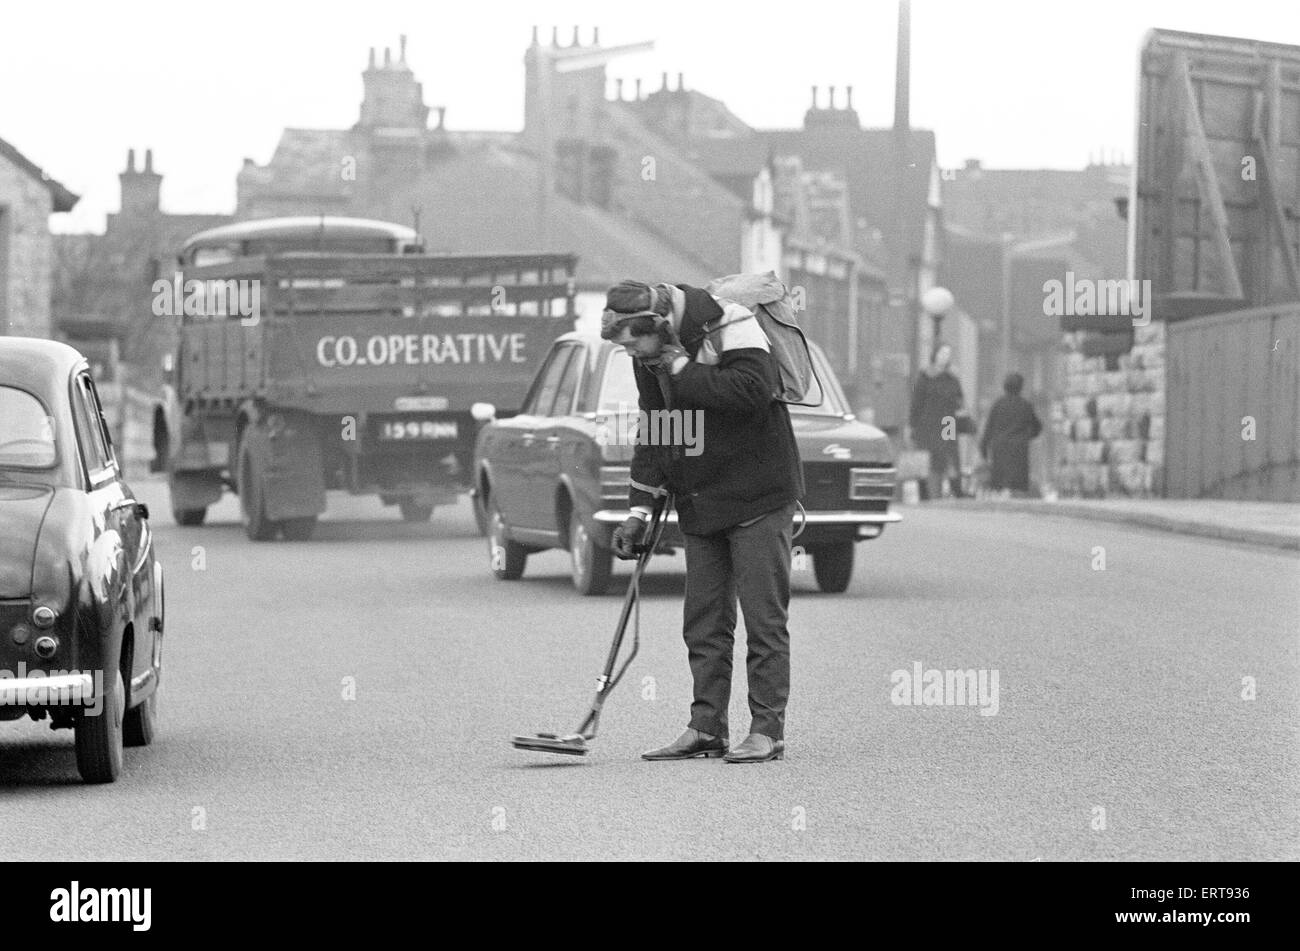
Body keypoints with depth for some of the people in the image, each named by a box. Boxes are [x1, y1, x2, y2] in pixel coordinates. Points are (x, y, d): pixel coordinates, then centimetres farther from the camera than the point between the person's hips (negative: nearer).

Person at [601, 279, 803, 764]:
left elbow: (754, 391, -32)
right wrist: (640, 509, 9)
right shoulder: (652, 359, 6)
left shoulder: (728, 325, -17)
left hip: (758, 496, -7)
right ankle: (706, 728, 12)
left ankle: (767, 729, -2)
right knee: (703, 620, 7)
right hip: (700, 502, 7)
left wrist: (683, 372, -23)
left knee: (763, 615, -5)